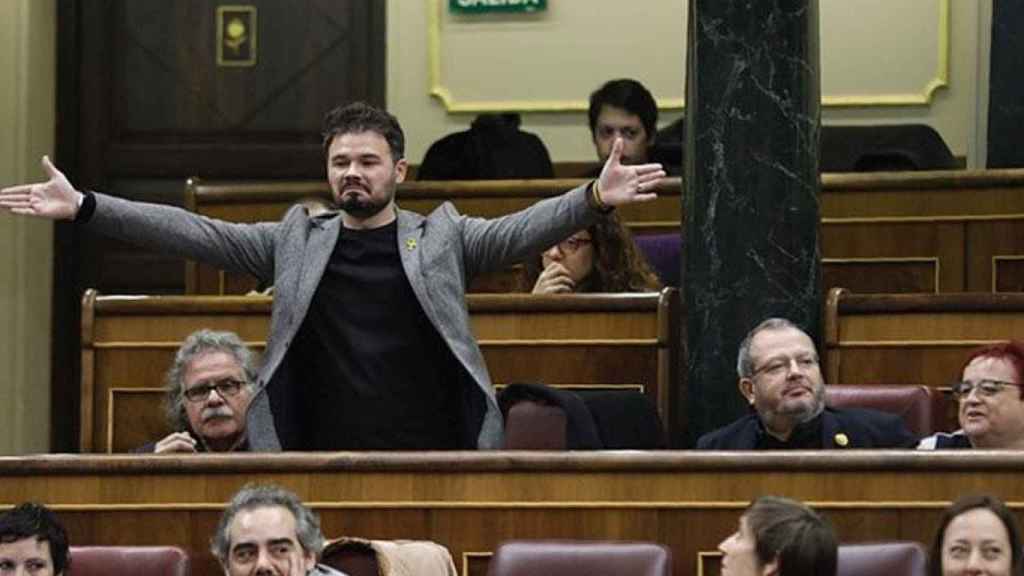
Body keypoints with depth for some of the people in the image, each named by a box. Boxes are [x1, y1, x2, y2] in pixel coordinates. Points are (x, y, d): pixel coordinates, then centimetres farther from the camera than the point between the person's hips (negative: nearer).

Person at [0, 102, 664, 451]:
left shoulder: (443, 236, 6)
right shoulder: (296, 241, 11)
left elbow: (520, 230, -7)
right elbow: (195, 233, 6)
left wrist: (595, 198, -26)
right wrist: (84, 207, -1)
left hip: (431, 470, -1)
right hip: (325, 471, 1)